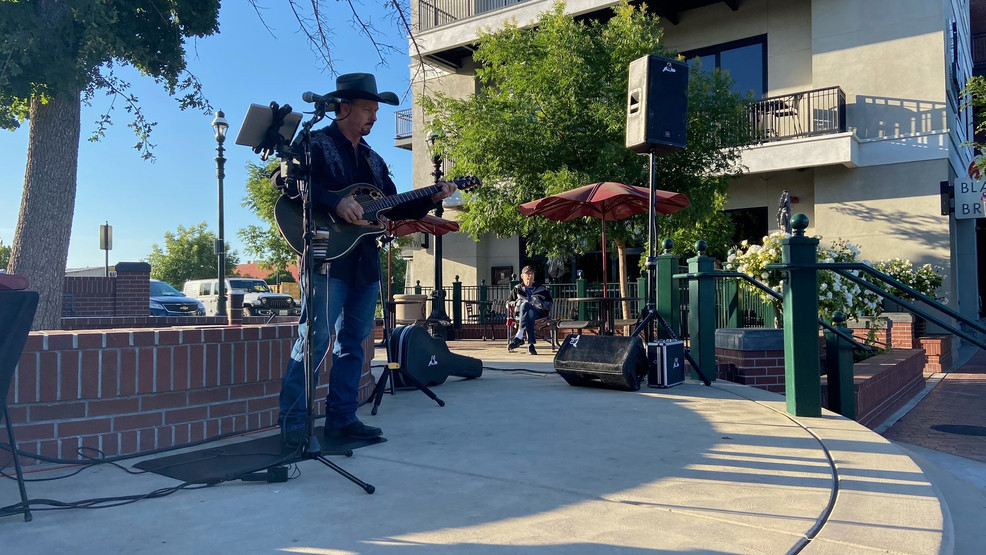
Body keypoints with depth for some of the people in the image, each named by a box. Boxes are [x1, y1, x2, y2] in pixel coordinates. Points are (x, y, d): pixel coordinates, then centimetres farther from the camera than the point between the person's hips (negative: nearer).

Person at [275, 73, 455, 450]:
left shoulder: (373, 160, 22)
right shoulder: (316, 144, 0)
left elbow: (394, 209, 21)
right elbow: (284, 178, -18)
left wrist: (431, 200, 7)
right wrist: (335, 202, -24)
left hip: (365, 262, 8)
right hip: (328, 258, -7)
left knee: (353, 342, 9)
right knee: (316, 338, -10)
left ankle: (342, 418, 17)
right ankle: (292, 422, -2)